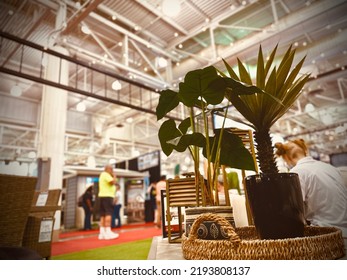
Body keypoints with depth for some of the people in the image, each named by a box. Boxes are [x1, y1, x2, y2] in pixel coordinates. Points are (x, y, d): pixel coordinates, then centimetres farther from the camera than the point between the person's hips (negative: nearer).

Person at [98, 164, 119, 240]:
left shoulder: (102, 175, 25)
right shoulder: (105, 174, -8)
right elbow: (113, 182, -20)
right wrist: (114, 176, -2)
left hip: (103, 196, 11)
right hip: (107, 196, -11)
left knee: (103, 214, 6)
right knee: (108, 214, -13)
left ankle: (102, 233, 5)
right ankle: (108, 232, -17)